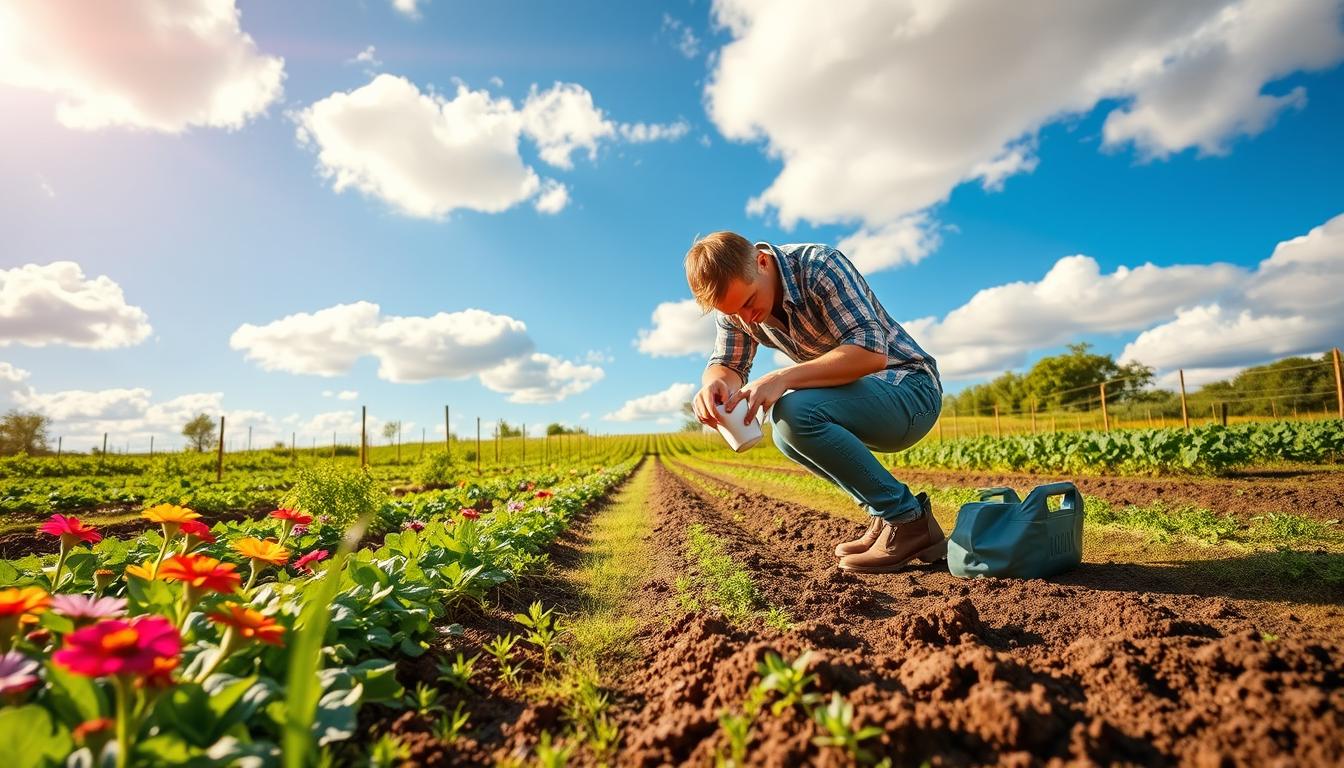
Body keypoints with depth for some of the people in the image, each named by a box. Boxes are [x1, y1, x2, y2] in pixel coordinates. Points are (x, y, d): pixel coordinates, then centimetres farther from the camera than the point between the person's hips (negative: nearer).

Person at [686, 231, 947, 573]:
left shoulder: (820, 265, -22)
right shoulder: (735, 300, -1)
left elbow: (873, 350, -31)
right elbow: (727, 365, 0)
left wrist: (782, 378, -38)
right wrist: (714, 384, -24)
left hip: (910, 390, -8)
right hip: (863, 395, 8)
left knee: (794, 413, -27)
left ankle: (908, 521, -12)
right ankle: (885, 514, 5)